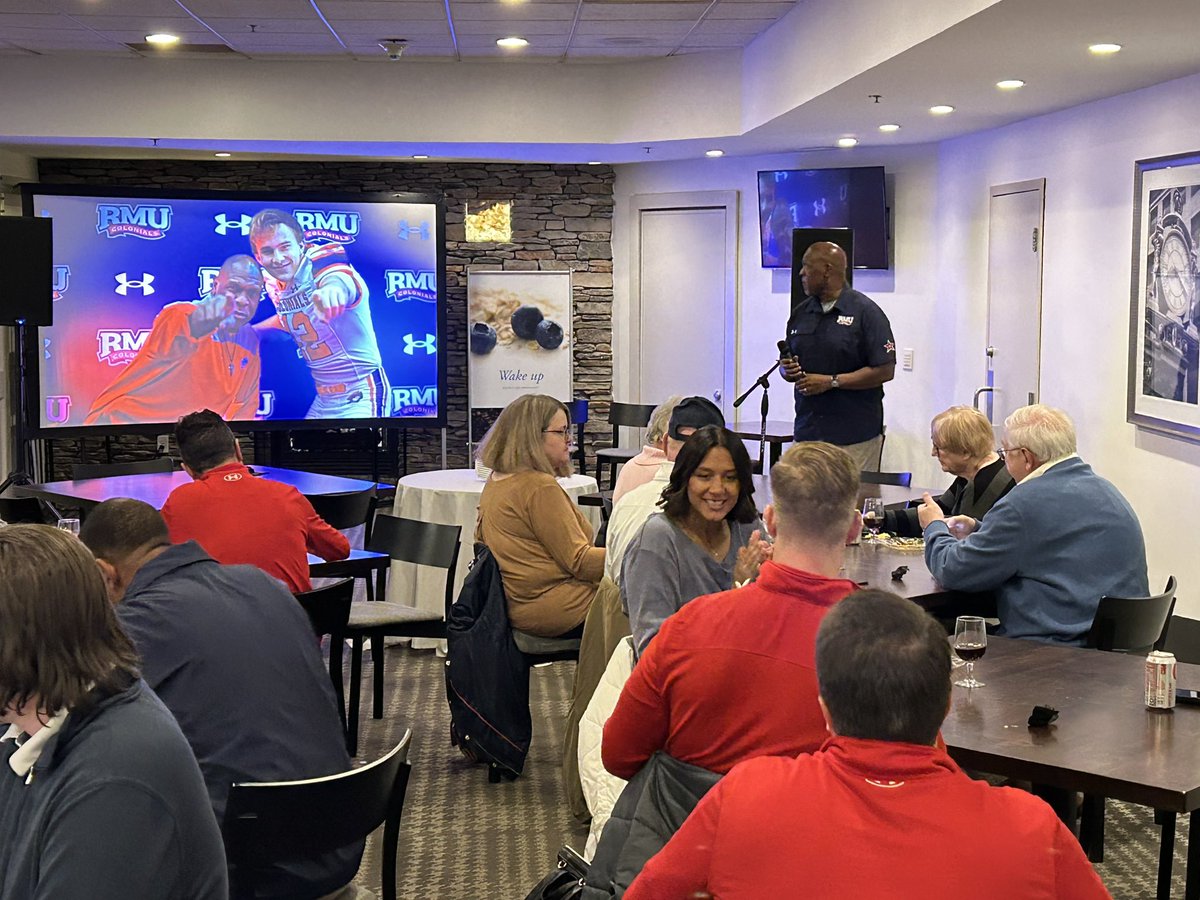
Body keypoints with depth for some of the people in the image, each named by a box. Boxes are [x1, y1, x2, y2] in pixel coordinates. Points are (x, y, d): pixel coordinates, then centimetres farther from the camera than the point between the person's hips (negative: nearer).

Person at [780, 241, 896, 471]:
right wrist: (788, 370, -2)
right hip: (807, 432, 5)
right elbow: (787, 366, 23)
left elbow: (885, 371, -9)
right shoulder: (800, 313, 15)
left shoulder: (866, 312, -3)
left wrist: (832, 382, -13)